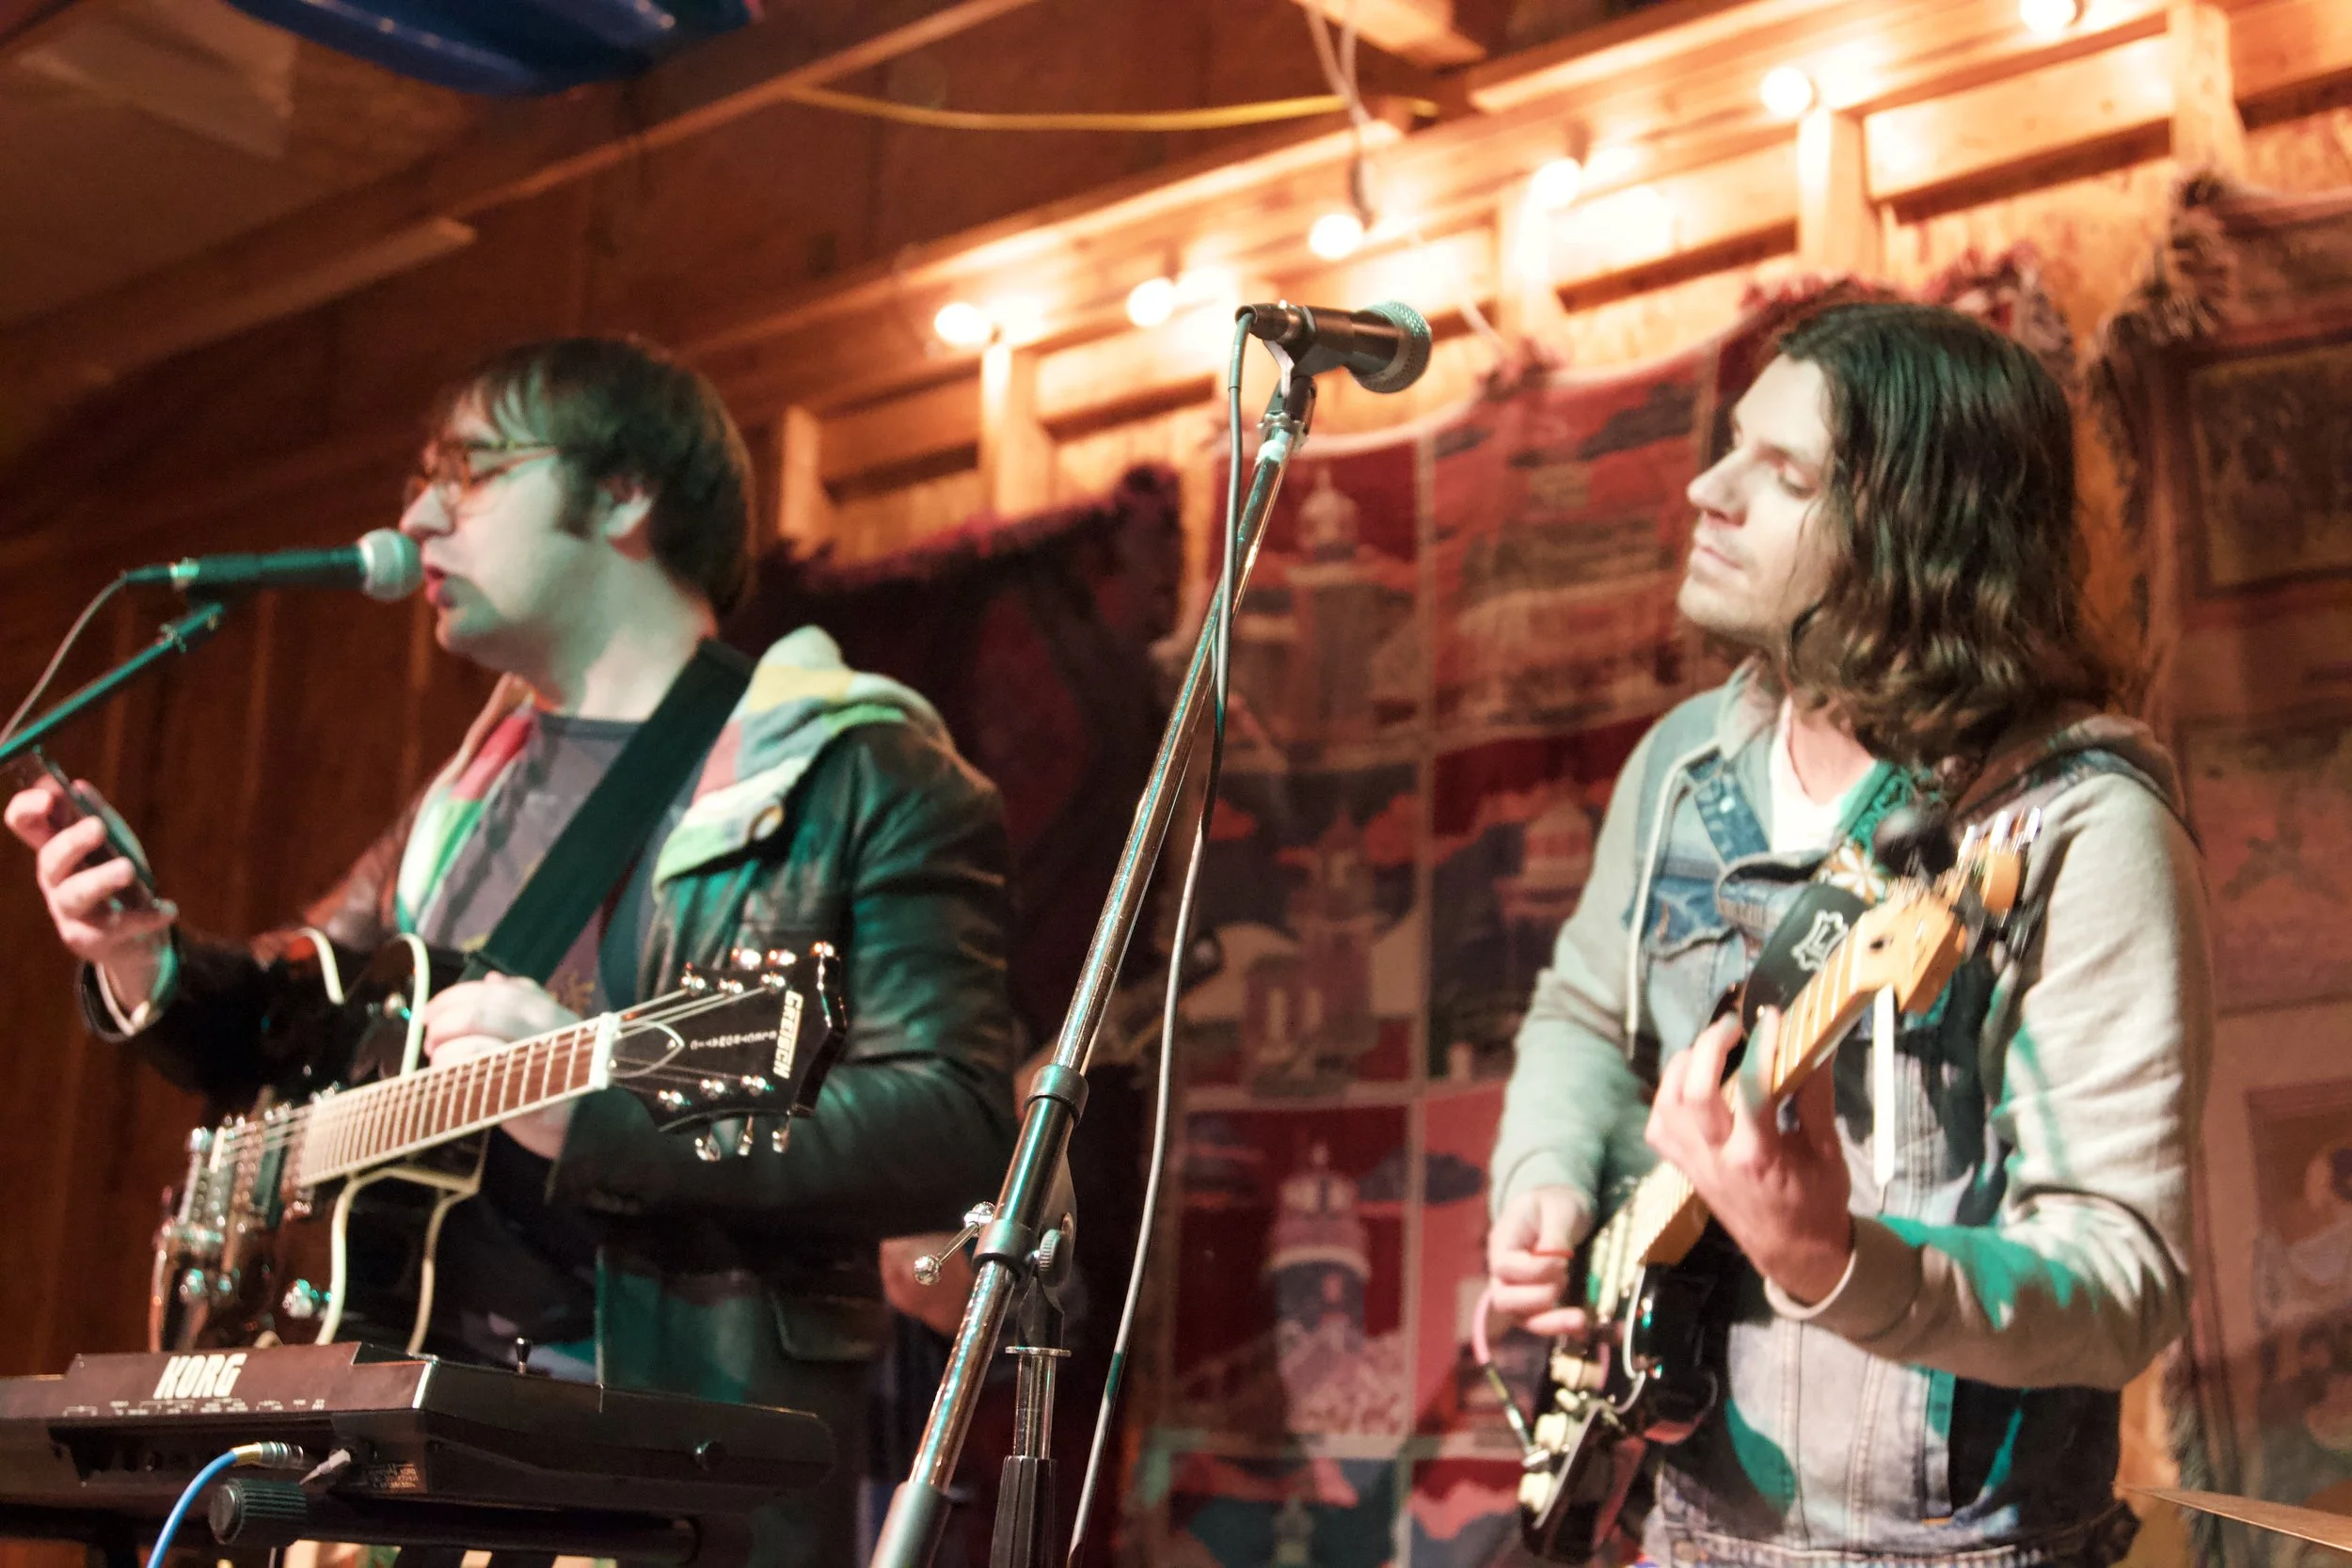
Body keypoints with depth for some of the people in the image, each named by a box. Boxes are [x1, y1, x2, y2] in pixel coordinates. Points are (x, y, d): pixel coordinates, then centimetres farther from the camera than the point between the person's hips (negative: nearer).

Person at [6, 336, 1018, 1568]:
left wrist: (601, 1105, -25)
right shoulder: (476, 779, 19)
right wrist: (145, 960, 5)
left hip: (692, 1450, -6)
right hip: (412, 1403, 6)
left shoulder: (867, 784, -4)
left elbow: (959, 1130, -16)